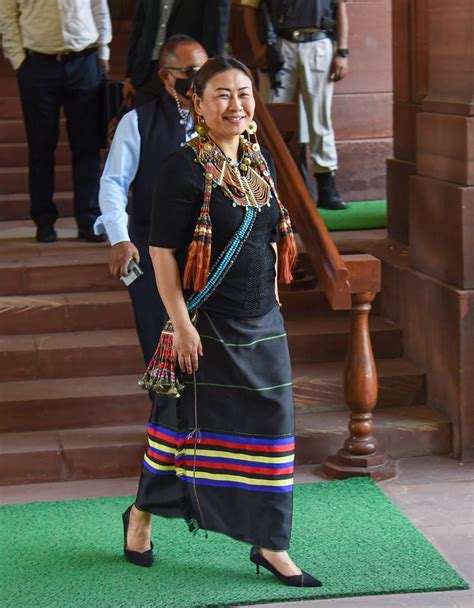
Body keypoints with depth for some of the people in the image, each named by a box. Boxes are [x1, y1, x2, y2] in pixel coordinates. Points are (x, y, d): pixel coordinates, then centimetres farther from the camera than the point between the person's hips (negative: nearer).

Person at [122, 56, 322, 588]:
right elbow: (162, 252, -15)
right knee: (186, 422, 8)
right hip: (206, 327, -6)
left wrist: (269, 302, 16)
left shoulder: (260, 162, 8)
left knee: (269, 430, 6)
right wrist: (181, 324, -18)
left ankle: (270, 545, 16)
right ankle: (141, 514, 32)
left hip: (263, 325, 6)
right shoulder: (184, 169, -14)